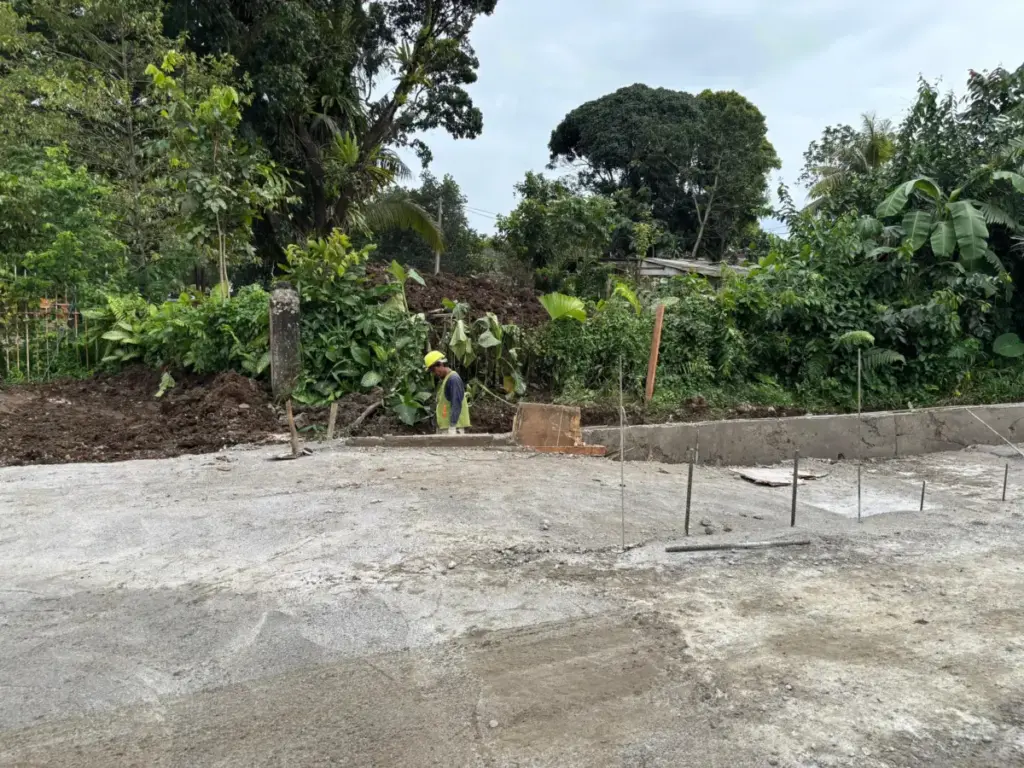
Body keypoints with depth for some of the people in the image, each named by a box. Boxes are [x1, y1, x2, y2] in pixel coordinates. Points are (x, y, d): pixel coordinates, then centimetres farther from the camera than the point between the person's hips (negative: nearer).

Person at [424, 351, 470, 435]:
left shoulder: (453, 379, -12)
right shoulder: (444, 380, 16)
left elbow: (456, 405, -19)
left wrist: (452, 428, -22)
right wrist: (439, 426, 16)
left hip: (453, 426, -9)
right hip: (444, 426, 9)